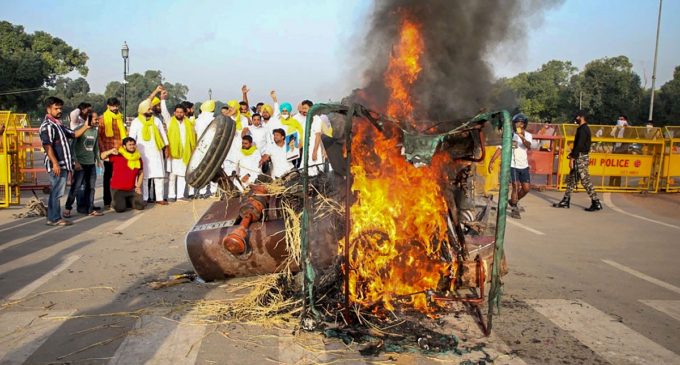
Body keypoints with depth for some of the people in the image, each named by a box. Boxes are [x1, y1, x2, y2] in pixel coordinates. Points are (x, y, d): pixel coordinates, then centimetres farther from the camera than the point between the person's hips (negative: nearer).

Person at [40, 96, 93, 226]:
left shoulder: (59, 124, 19)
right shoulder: (47, 125, -12)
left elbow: (74, 134, 21)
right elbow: (47, 146, -19)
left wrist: (85, 127, 5)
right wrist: (55, 163, -24)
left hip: (63, 164, 10)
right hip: (57, 165, -10)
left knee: (56, 192, 13)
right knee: (56, 192, -6)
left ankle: (53, 217, 20)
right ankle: (55, 219, -1)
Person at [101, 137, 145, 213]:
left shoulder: (138, 158, 4)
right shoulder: (117, 155, -8)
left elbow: (141, 173, 15)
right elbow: (102, 156, -10)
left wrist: (138, 186, 5)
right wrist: (110, 152, -30)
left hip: (131, 189, 4)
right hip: (117, 189, -4)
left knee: (140, 206, -12)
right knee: (120, 208, -22)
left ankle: (127, 201, 19)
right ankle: (115, 202, 15)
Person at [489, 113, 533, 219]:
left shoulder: (528, 135, 0)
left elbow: (528, 146, -22)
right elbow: (500, 148, -8)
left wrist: (522, 137, -42)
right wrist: (492, 161, -17)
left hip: (524, 166, 4)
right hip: (512, 165, -4)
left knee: (526, 188, 6)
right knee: (516, 187, -11)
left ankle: (513, 202, 31)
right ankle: (514, 209, 4)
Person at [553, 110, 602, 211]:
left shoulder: (583, 129, -15)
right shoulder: (583, 128, 15)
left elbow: (579, 145, -21)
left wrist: (572, 158, -20)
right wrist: (572, 155, 17)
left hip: (580, 158, -10)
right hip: (579, 158, 10)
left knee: (585, 181, -8)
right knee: (571, 179, 12)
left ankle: (596, 203, -3)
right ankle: (565, 201, 17)